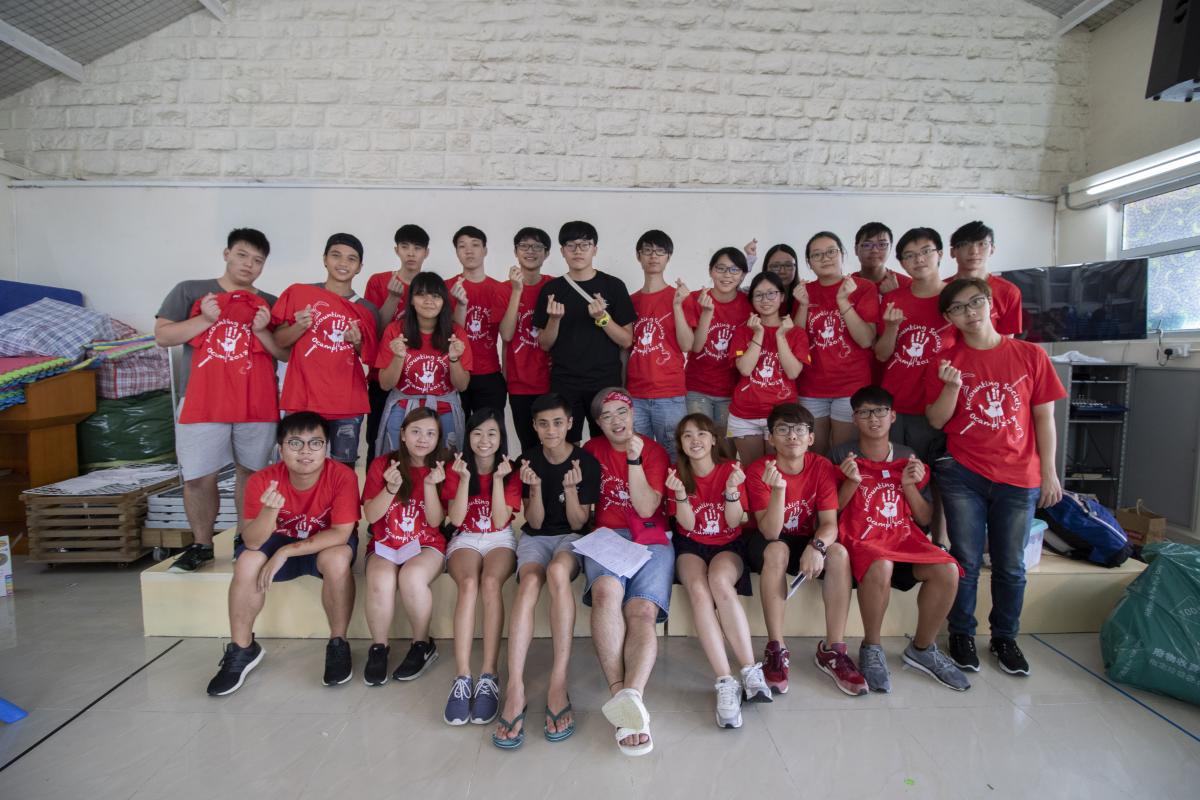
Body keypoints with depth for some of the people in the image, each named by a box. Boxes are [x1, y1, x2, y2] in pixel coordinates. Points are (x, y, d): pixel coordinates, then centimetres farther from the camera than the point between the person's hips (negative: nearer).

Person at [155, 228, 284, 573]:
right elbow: (162, 336, 3)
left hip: (257, 403, 1)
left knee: (251, 473, 7)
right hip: (202, 402, -1)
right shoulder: (189, 291, 9)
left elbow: (287, 354, 7)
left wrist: (262, 331, -10)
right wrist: (205, 319, -9)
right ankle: (201, 545, 17)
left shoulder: (270, 304, 12)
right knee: (198, 478, 0)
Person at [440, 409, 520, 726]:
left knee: (490, 582, -34)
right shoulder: (456, 468, 3)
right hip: (465, 540, 1)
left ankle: (489, 676, -34)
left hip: (500, 540, 0)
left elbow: (500, 521, -9)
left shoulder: (510, 472, 1)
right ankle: (462, 677, -37)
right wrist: (464, 478, -18)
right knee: (468, 584, -33)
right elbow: (456, 519, -8)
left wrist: (498, 479, -19)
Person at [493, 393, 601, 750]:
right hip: (535, 537, 2)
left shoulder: (587, 462, -5)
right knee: (529, 582, -33)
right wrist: (535, 487, -19)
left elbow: (578, 523, -5)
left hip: (571, 537, -1)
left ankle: (559, 684, -35)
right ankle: (515, 690, -39)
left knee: (557, 572, -37)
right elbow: (535, 523, -1)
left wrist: (571, 489, -22)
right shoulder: (528, 461, 0)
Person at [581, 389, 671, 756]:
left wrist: (634, 459, -9)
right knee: (607, 590, -33)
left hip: (650, 541, 0)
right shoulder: (592, 449, 16)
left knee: (642, 611, -27)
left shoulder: (654, 451, 10)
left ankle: (631, 694, -42)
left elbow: (646, 509, -2)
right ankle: (625, 699, -38)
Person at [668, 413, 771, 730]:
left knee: (720, 581, -35)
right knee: (698, 589, -32)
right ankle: (726, 683, -34)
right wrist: (680, 494, -26)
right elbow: (687, 524, -7)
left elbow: (734, 522, -8)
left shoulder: (730, 469, -2)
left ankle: (751, 671, -29)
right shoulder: (678, 474, 0)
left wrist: (732, 489, -25)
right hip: (691, 545, 1)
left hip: (727, 544, 0)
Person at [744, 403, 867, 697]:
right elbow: (770, 533, -25)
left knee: (839, 553, -28)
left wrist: (817, 546, -39)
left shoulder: (823, 467, -10)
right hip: (769, 545, -2)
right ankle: (776, 650, -25)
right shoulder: (758, 470, -18)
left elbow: (829, 523, -16)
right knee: (777, 550, -35)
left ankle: (832, 651, -16)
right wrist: (778, 489, -41)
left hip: (808, 542, 3)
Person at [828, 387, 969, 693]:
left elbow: (924, 519, 12)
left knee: (947, 570, -24)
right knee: (880, 567, -37)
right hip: (860, 537, -4)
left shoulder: (909, 459, 12)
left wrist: (909, 484, -4)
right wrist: (852, 482, -15)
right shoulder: (842, 455, 2)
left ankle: (922, 648, 2)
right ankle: (871, 648, -10)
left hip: (904, 536, 4)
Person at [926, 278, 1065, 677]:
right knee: (966, 561, 6)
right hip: (963, 475, 0)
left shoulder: (1031, 355, 2)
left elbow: (1044, 418, 4)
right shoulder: (946, 361, 1)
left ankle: (1005, 637, 28)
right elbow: (936, 421, -1)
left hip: (1018, 478, 1)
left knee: (1011, 565, 10)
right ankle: (961, 634, 21)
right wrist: (952, 386, -18)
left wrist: (1049, 472, 2)